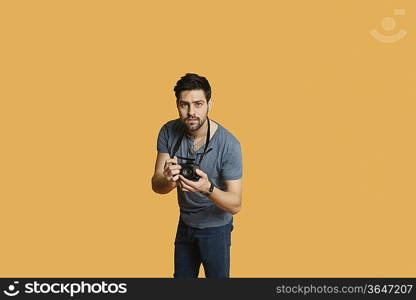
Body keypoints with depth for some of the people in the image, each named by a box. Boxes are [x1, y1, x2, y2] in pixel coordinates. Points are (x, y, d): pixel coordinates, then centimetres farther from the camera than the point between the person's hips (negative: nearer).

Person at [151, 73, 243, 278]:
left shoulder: (228, 144, -27)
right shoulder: (169, 132, -15)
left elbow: (235, 205, -25)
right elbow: (156, 185, -14)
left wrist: (208, 188, -45)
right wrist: (168, 181, -39)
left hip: (216, 227, -4)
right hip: (185, 223, 4)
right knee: (182, 276, 22)